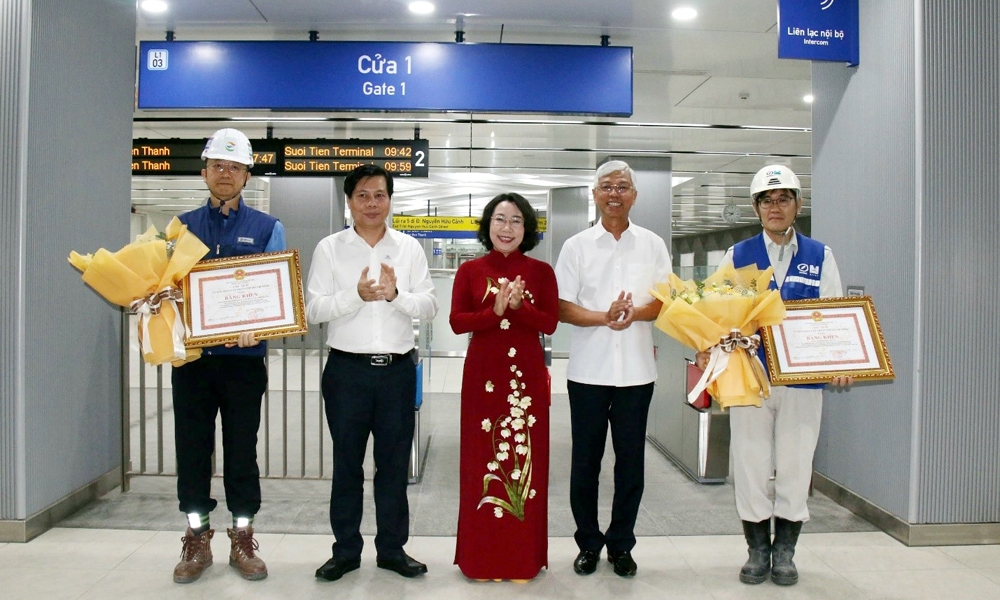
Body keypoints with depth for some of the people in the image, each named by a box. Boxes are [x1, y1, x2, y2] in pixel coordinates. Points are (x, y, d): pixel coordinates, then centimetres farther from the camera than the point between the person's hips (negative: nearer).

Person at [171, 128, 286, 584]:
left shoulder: (267, 229, 3)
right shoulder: (182, 226, 10)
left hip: (244, 357, -2)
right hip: (190, 354, 2)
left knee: (242, 449, 6)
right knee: (192, 447, 8)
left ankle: (242, 540, 20)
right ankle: (197, 540, 23)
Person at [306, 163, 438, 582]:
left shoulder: (410, 248, 6)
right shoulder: (329, 248, 1)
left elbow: (429, 307, 1)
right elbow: (314, 309, -6)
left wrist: (396, 295, -17)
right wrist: (357, 295, -19)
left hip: (398, 369, 1)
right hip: (347, 369, -1)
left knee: (394, 463, 10)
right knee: (347, 463, 9)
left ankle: (392, 548, 26)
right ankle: (346, 550, 25)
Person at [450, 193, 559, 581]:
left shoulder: (541, 272, 4)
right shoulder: (470, 271, 4)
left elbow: (550, 324, -2)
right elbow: (456, 322, -3)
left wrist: (519, 306, -18)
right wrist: (495, 310, -18)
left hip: (527, 374, 0)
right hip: (483, 373, 0)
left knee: (527, 457, 4)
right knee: (482, 456, 4)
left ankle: (524, 555, 20)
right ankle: (481, 554, 19)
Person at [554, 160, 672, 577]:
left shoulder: (653, 245, 7)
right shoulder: (576, 246, 4)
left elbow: (665, 302, 5)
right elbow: (562, 308, -1)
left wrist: (634, 313, -16)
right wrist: (603, 317, -18)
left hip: (636, 369, 1)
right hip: (588, 369, -1)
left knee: (631, 461, 8)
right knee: (585, 461, 7)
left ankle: (621, 544, 24)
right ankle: (588, 543, 23)